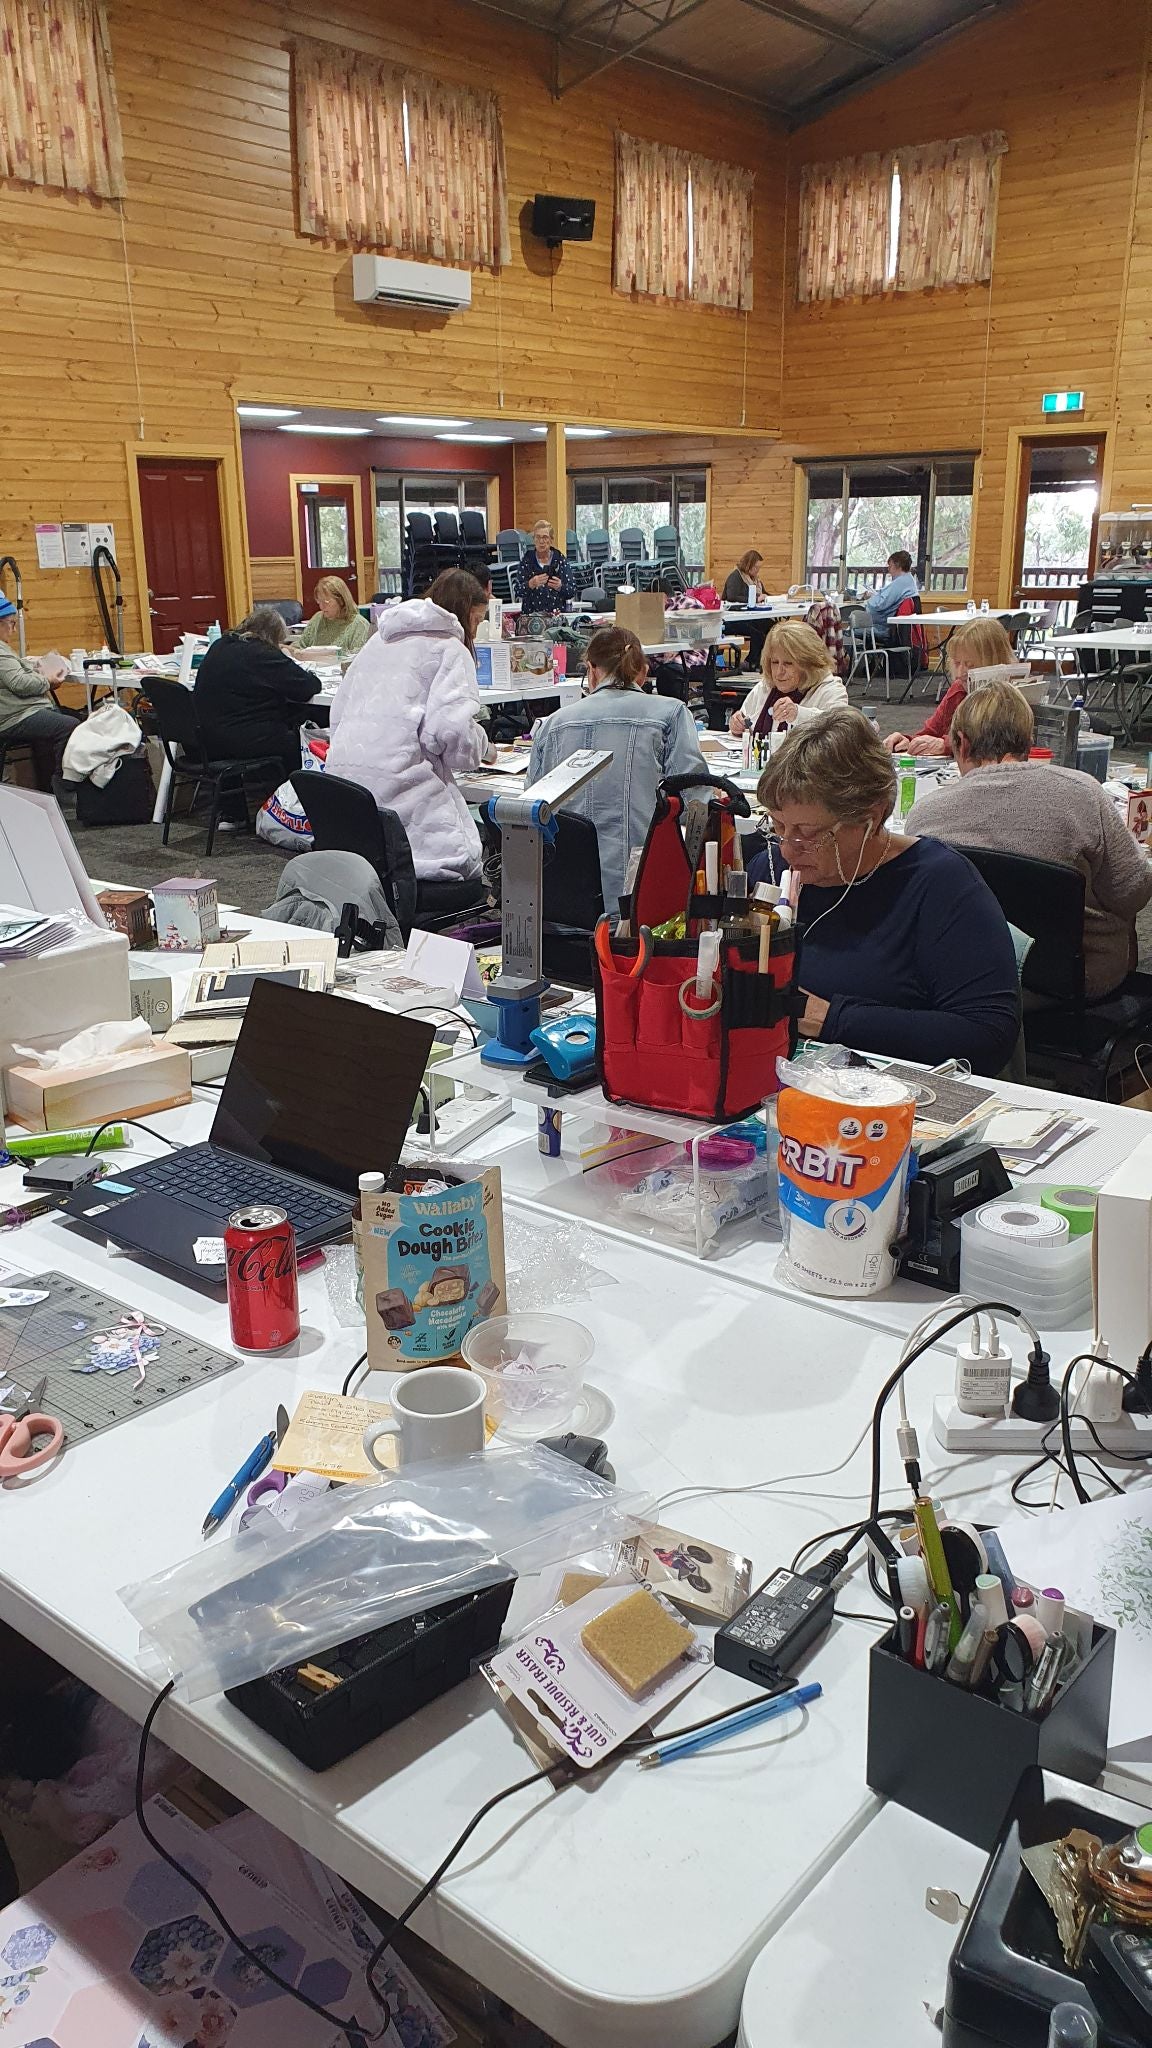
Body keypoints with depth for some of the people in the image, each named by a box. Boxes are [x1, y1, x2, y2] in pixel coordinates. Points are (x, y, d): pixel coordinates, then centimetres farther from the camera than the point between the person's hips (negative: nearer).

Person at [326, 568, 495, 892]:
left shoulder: (381, 638, 25)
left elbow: (338, 712, 27)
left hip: (341, 771, 8)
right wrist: (484, 749, 9)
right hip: (395, 779, -7)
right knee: (464, 873, -5)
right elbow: (451, 729, -12)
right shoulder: (451, 649, 3)